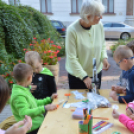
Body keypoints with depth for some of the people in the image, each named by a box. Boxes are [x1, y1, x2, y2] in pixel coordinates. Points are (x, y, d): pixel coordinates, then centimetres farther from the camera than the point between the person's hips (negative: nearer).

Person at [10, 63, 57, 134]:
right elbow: (24, 113, -27)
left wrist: (49, 99, 17)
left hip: (40, 121, 9)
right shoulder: (19, 95, -19)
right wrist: (44, 108, -30)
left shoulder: (25, 89, 12)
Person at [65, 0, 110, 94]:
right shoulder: (72, 30, -24)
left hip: (96, 73, 5)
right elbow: (72, 58, -21)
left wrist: (104, 57, -11)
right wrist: (84, 77, -24)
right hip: (77, 76, -4)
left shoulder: (99, 25, -9)